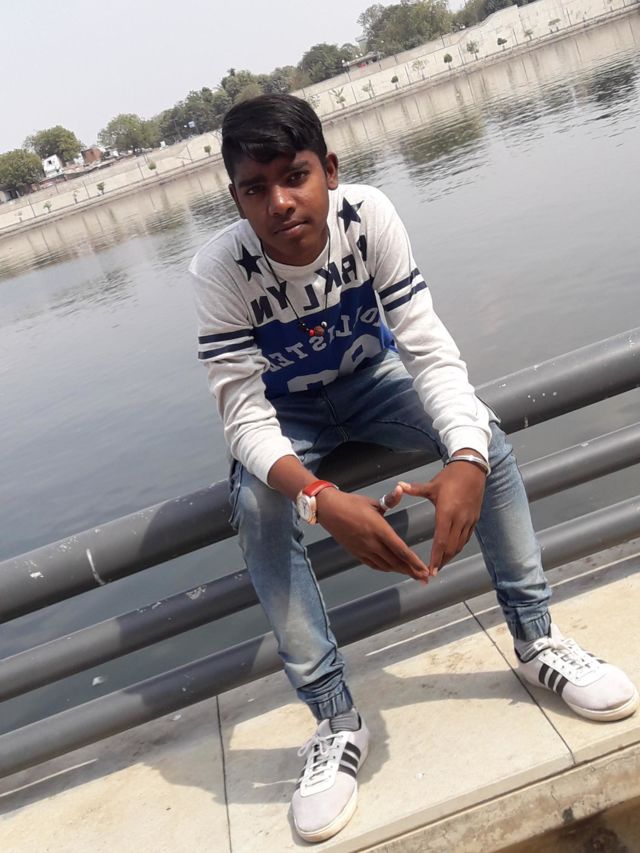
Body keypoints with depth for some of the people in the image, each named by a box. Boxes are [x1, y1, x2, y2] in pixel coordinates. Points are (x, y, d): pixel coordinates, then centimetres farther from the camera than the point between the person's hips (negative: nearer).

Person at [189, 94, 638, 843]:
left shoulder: (369, 214, -25)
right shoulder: (217, 270, -29)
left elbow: (429, 347, -27)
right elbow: (243, 413, -32)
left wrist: (465, 460, -45)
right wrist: (321, 500, -51)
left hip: (370, 376, 2)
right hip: (285, 411, -1)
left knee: (483, 436, -23)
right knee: (258, 508, -30)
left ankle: (536, 641, -5)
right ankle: (336, 721, -17)